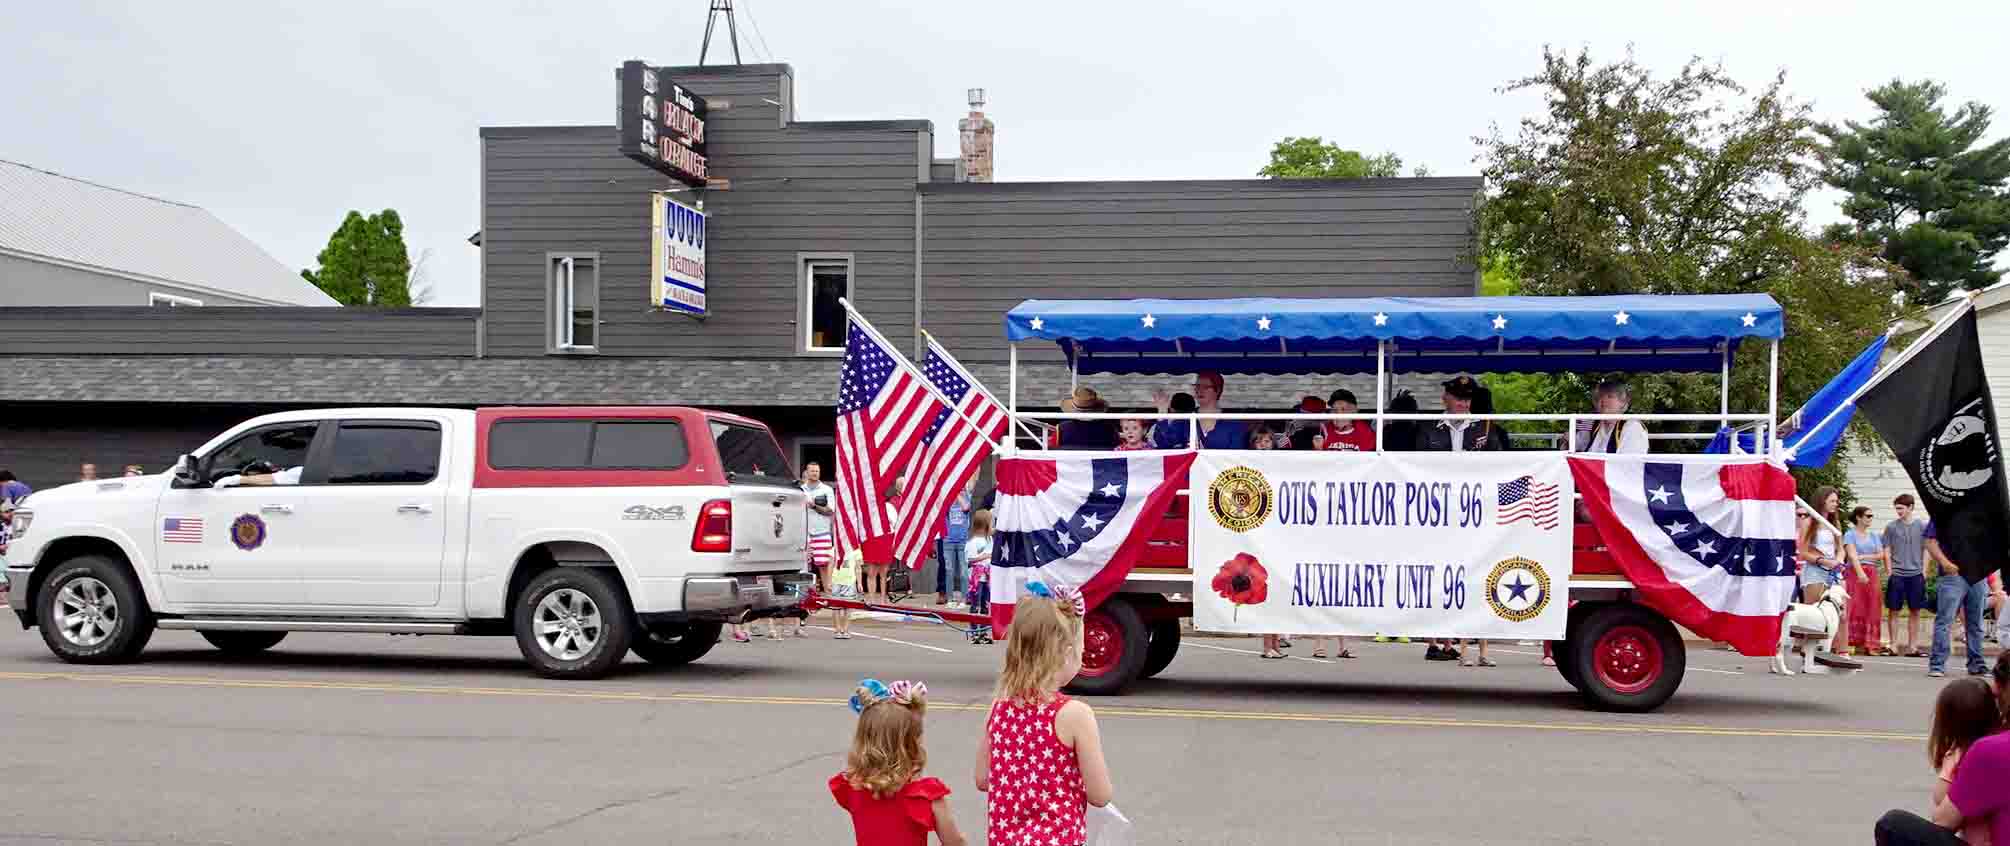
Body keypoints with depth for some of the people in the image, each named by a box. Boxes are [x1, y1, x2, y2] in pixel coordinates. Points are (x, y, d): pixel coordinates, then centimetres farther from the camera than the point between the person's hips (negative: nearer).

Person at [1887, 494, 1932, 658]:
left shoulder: (1922, 526, 5)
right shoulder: (1891, 527, 3)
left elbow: (1926, 550, 8)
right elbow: (1887, 551, 5)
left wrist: (1924, 571, 0)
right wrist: (1890, 571, -4)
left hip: (1916, 574, 1)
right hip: (1897, 575, -1)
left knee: (1915, 611, 5)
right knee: (1894, 610, 0)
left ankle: (1912, 646, 11)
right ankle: (1893, 645, 5)